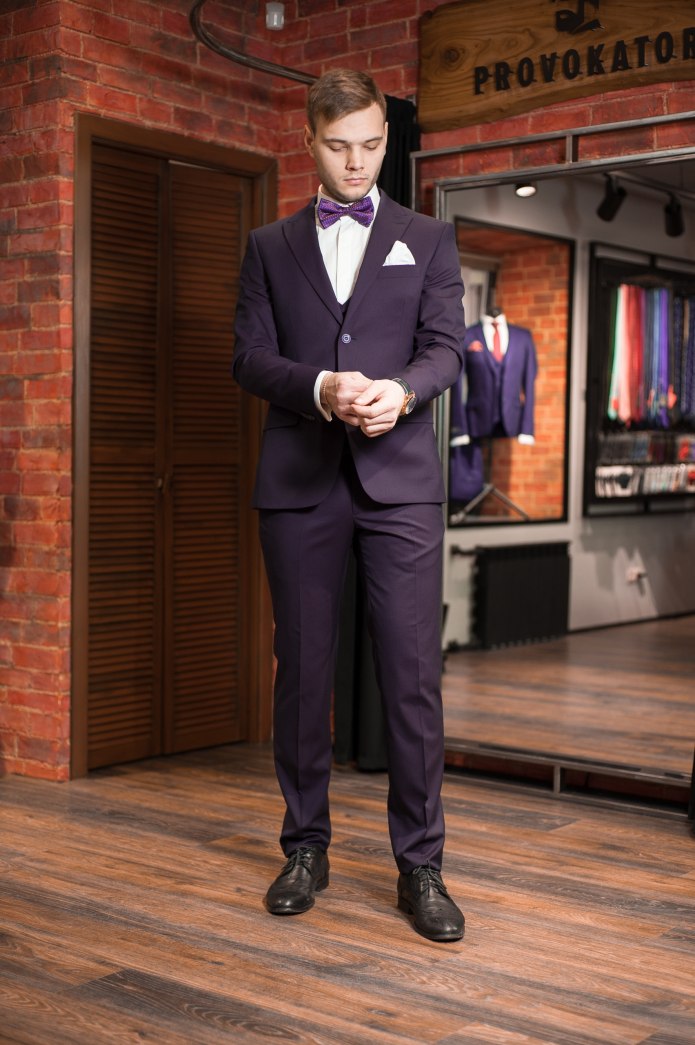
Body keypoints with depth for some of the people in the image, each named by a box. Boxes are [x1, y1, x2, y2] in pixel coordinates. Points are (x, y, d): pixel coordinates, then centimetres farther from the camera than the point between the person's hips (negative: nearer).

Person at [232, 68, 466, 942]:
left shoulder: (427, 240, 13)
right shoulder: (270, 246, 14)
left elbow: (445, 348, 3)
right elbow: (250, 357, 4)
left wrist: (399, 392, -19)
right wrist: (321, 389, -15)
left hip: (399, 480, -1)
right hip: (299, 479, 1)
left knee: (413, 673, -4)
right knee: (302, 671, 6)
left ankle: (420, 863, 5)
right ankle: (305, 848, 19)